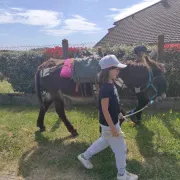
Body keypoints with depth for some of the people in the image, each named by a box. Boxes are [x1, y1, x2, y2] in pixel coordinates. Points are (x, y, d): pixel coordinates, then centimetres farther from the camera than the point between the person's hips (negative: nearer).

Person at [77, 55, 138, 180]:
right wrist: (113, 128, -21)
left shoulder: (111, 84, 2)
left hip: (113, 121, 10)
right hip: (109, 123, -9)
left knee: (104, 141, 27)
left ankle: (85, 156, 43)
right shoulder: (106, 88, -27)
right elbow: (105, 110, -25)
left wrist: (118, 114, 21)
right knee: (121, 148, 8)